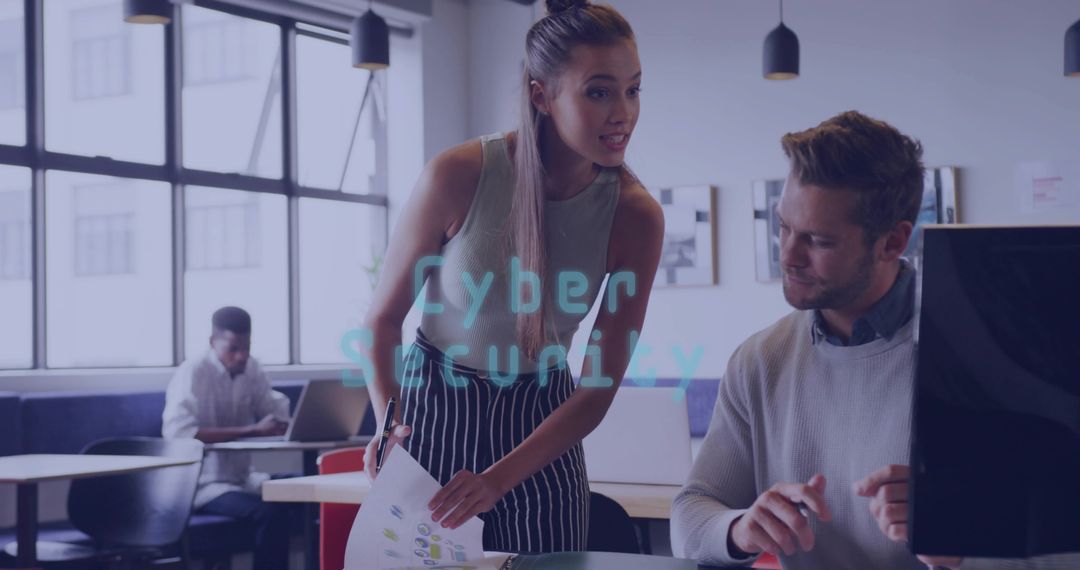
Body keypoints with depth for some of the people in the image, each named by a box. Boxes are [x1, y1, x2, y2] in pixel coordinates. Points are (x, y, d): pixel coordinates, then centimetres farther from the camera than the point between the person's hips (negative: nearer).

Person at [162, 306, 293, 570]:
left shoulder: (251, 369, 5)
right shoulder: (192, 373, -15)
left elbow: (281, 415, 10)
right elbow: (176, 432, -29)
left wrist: (288, 425, -17)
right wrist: (251, 430, -32)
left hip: (241, 477, 7)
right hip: (202, 484, -6)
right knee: (272, 511, -30)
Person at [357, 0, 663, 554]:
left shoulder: (636, 216, -15)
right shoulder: (459, 176, -19)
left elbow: (597, 391, -13)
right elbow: (383, 319, -7)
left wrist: (497, 481, -24)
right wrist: (387, 424, -24)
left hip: (542, 426, 2)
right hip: (434, 407, -1)